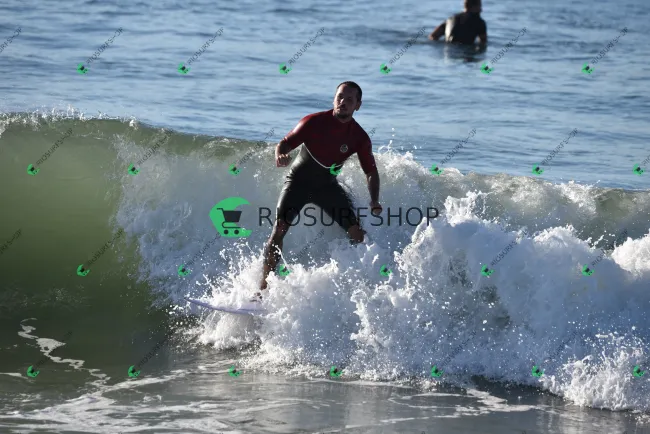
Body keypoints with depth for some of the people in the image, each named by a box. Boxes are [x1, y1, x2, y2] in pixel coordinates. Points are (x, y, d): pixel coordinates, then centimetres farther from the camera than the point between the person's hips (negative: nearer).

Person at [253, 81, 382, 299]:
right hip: (299, 181, -3)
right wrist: (280, 156, -37)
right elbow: (285, 143, -12)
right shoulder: (314, 122, -18)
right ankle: (263, 289, -23)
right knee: (280, 228, -20)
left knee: (356, 232, -9)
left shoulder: (360, 138, -11)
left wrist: (374, 202, -17)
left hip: (327, 185, 3)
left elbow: (371, 172, -1)